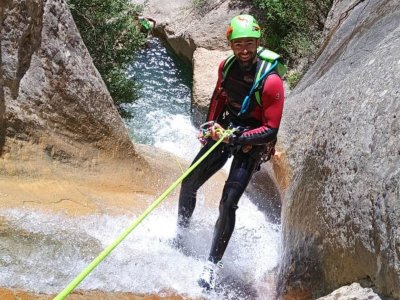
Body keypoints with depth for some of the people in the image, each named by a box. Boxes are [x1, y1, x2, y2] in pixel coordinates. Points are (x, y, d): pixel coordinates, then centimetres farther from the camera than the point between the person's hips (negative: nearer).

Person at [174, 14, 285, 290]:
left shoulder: (271, 81, -25)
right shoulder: (226, 66, -7)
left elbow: (271, 129, -22)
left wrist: (237, 138, -31)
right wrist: (212, 125, 10)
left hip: (251, 143, -6)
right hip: (224, 132, 6)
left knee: (228, 203, -15)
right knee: (188, 185, 6)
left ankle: (214, 264, -1)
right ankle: (179, 237, 31)